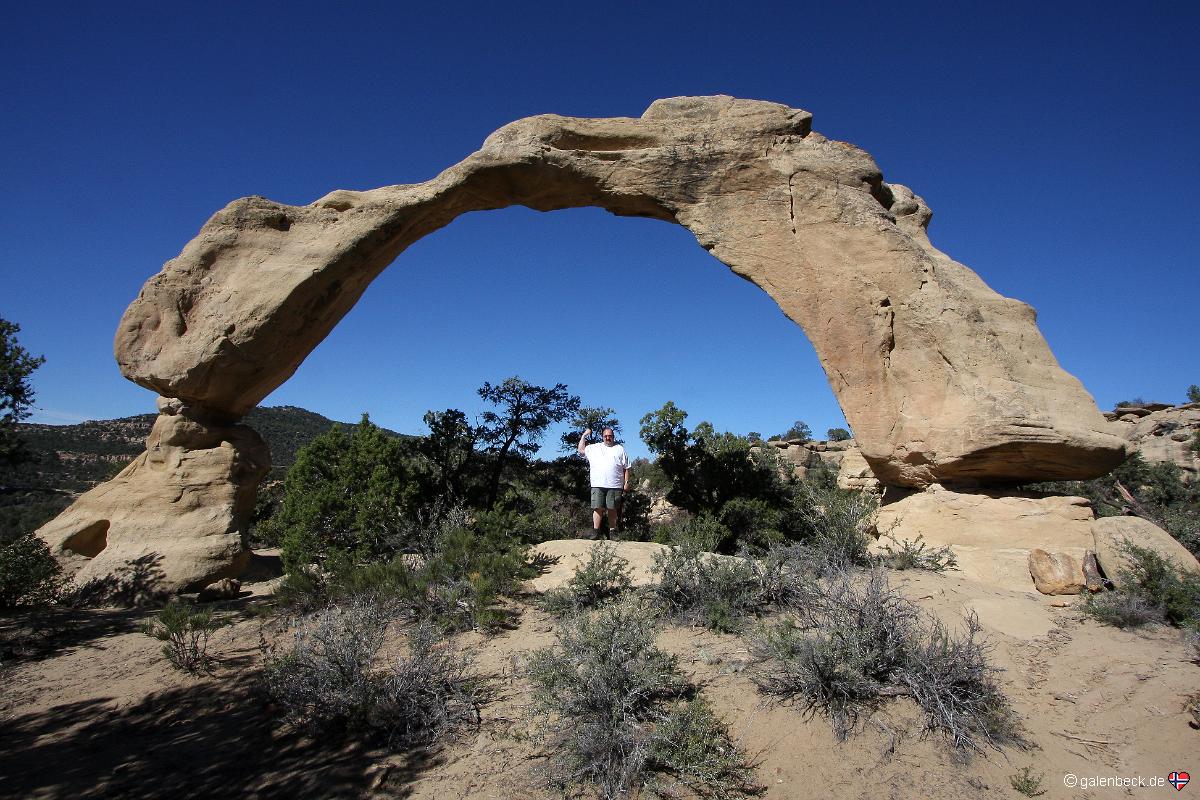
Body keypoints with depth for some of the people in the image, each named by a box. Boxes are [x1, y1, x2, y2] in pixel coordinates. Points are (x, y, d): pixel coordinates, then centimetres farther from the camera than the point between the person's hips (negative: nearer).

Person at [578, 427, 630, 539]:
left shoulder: (620, 449, 11)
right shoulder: (594, 448, 17)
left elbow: (626, 468, 10)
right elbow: (581, 450, 17)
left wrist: (626, 482, 2)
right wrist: (584, 436, 15)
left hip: (614, 486, -1)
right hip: (597, 485, 1)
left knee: (613, 509, 2)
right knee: (598, 508, -5)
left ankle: (612, 532, 9)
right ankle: (595, 532, -3)